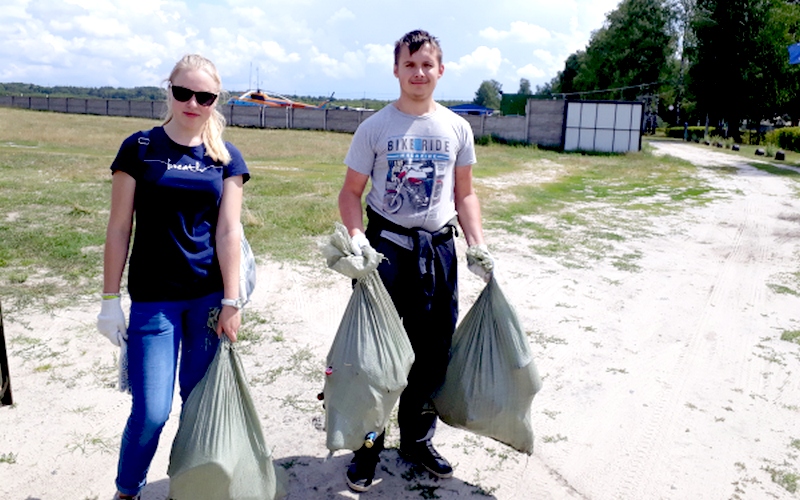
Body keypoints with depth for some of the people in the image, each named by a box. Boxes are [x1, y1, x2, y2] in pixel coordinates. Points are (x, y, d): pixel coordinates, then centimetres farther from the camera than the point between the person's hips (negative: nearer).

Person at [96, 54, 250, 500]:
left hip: (209, 295, 2)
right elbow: (120, 227, -1)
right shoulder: (140, 148, -2)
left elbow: (228, 232, -2)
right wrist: (111, 300, -2)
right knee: (152, 411, -3)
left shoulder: (226, 157, 3)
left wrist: (231, 301, -6)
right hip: (153, 297, -1)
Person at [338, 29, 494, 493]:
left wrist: (478, 244, 0)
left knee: (433, 350, 10)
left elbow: (464, 194, 11)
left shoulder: (457, 128, 6)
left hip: (438, 248, 3)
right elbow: (351, 192, 0)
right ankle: (367, 447, 20)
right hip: (386, 244, -3)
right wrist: (356, 234, -18)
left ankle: (417, 439, 30)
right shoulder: (375, 127, -2)